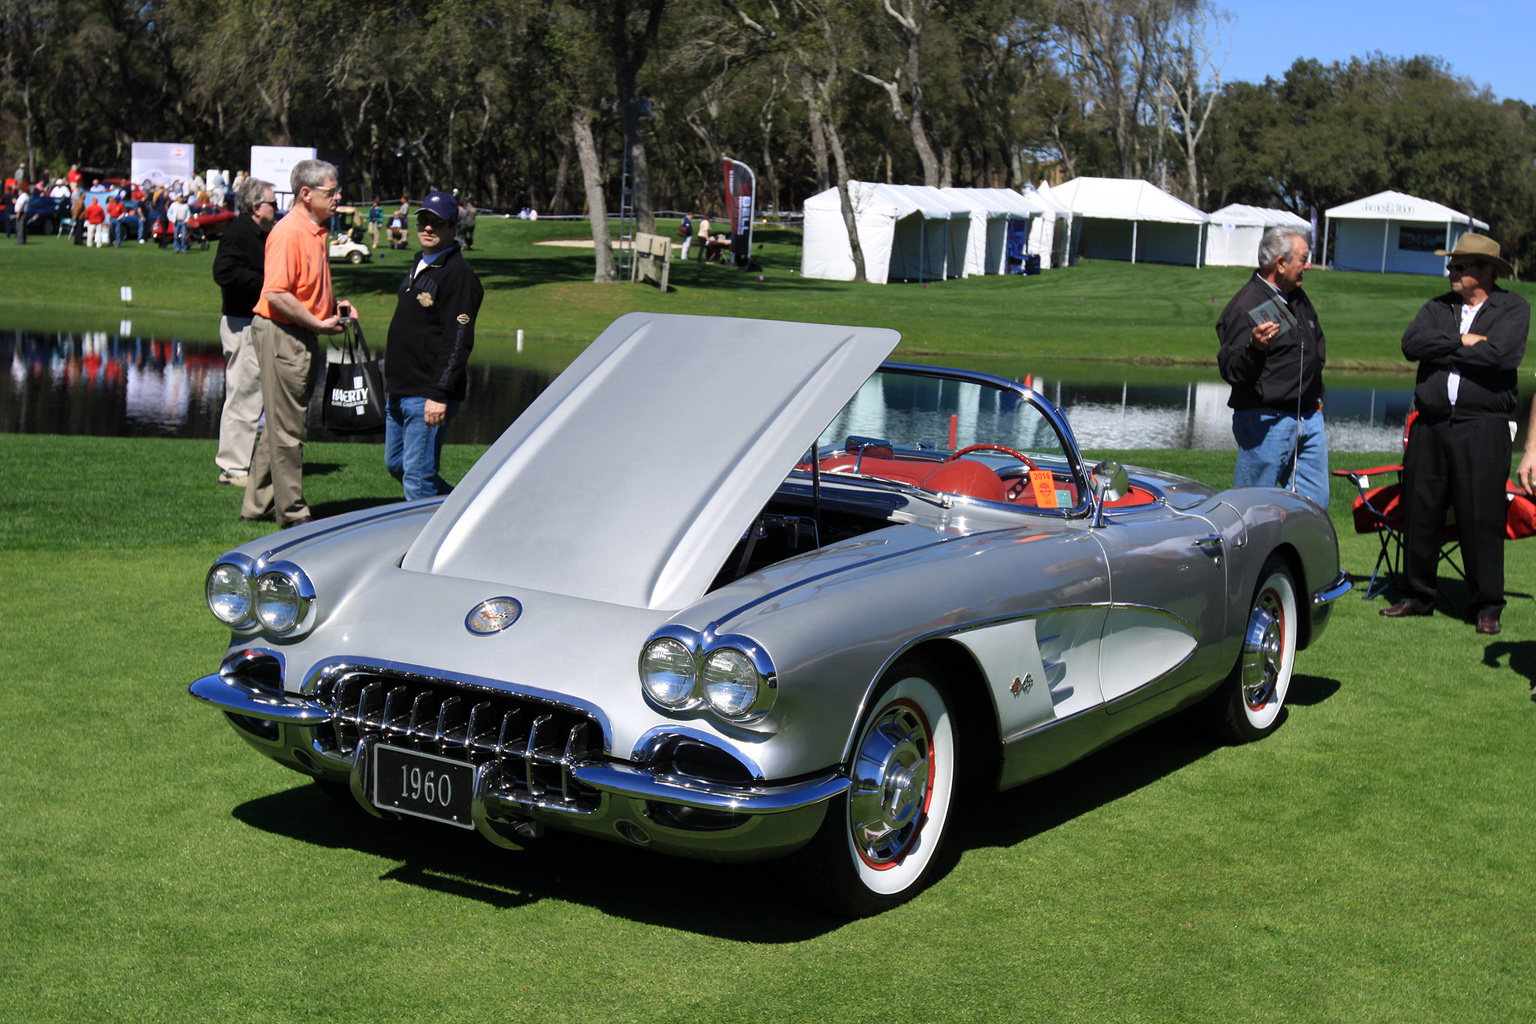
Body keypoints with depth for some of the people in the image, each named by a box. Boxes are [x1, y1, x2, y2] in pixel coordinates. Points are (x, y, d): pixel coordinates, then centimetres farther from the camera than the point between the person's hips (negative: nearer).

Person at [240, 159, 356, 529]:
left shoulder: (315, 231, 14)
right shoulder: (289, 232, -17)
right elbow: (276, 294, -24)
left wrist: (334, 306, 12)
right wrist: (319, 323, -18)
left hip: (301, 337, 10)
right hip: (281, 334, -10)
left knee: (281, 425, 15)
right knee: (287, 429, -2)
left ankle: (259, 504, 24)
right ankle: (292, 513, 6)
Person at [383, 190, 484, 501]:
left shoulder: (458, 274, -14)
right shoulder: (418, 266, 16)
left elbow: (459, 340, -20)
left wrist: (440, 394, -25)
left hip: (429, 396, -10)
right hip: (400, 391, 10)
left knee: (417, 476, -7)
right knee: (395, 464, 18)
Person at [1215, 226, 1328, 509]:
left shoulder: (1297, 297, 14)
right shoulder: (1246, 306, -15)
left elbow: (1317, 347, 31)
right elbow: (1231, 372, -21)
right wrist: (1255, 348, -39)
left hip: (1309, 419, 8)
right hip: (1266, 422, -8)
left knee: (1315, 502, 8)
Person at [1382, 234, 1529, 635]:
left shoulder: (1513, 309, 3)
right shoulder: (1437, 308, 15)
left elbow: (1500, 352, -16)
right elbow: (1411, 343, -3)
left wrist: (1443, 351, -5)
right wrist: (1462, 341, -10)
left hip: (1482, 427, -4)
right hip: (1430, 425, 4)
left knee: (1481, 520, -2)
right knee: (1420, 514, 8)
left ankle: (1486, 607, 9)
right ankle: (1416, 596, 22)